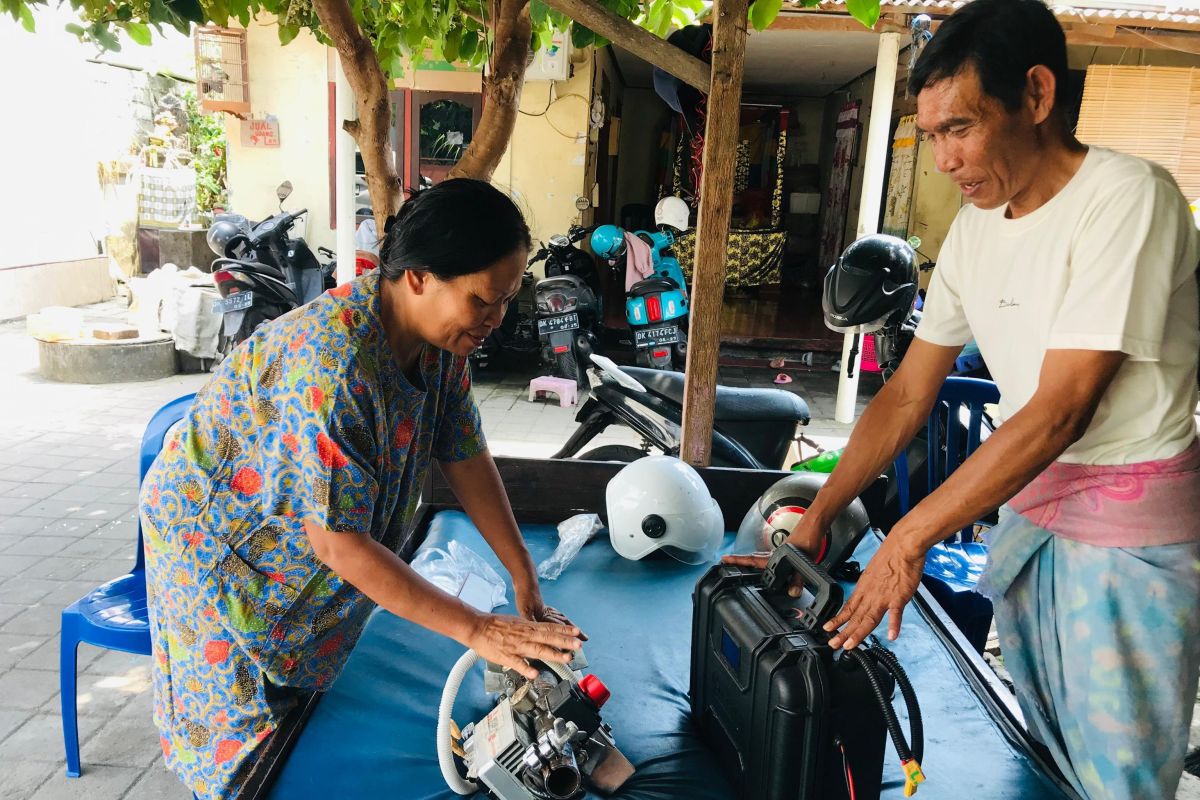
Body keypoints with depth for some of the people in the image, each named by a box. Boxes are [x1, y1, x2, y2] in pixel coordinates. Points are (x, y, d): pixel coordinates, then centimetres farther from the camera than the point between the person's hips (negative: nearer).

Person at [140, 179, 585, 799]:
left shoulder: (440, 335, -14)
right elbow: (336, 541, -37)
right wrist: (476, 630, -34)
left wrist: (526, 583, -10)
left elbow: (466, 456, -8)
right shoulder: (330, 364, -39)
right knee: (247, 733, 8)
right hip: (217, 538, -7)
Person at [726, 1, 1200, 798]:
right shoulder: (976, 227, 2)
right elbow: (907, 396, 3)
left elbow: (1058, 412, -23)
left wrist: (909, 538, -19)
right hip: (1034, 497, 6)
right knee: (1042, 736, 17)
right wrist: (814, 523, -1)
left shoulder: (1126, 198, -19)